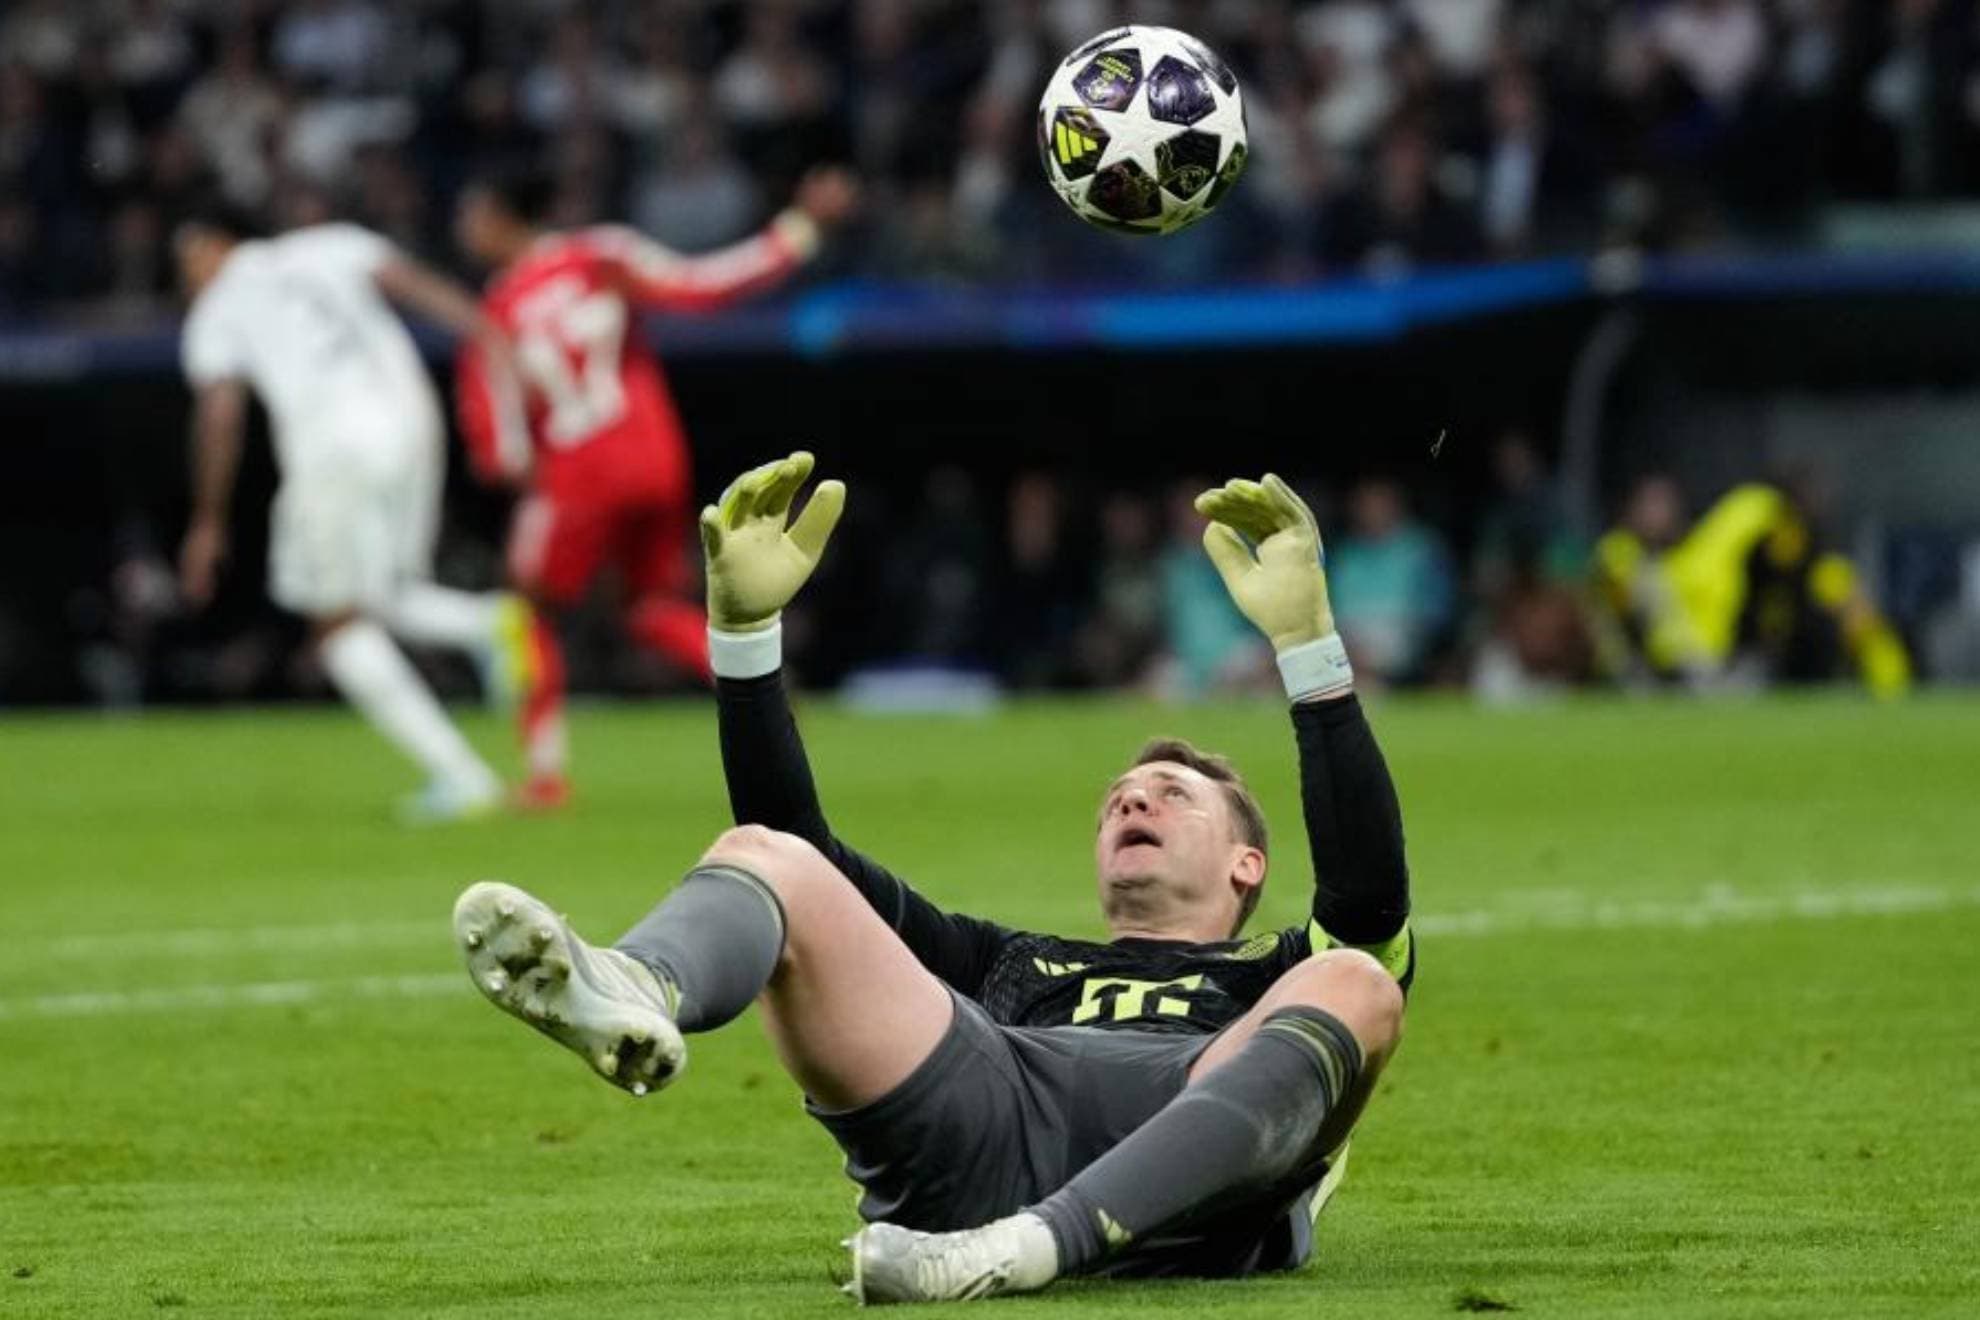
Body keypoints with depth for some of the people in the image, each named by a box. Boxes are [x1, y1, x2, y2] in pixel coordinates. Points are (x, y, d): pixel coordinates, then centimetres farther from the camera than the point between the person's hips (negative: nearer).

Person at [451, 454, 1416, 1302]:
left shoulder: (1287, 983, 37)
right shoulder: (1012, 967, 44)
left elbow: (1369, 887, 13)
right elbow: (798, 840, 35)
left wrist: (1305, 640, 5)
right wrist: (743, 628, 24)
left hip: (1180, 1189, -2)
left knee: (1355, 986, -29)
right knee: (765, 857, -10)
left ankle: (1028, 1245, -52)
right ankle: (631, 998, -53)